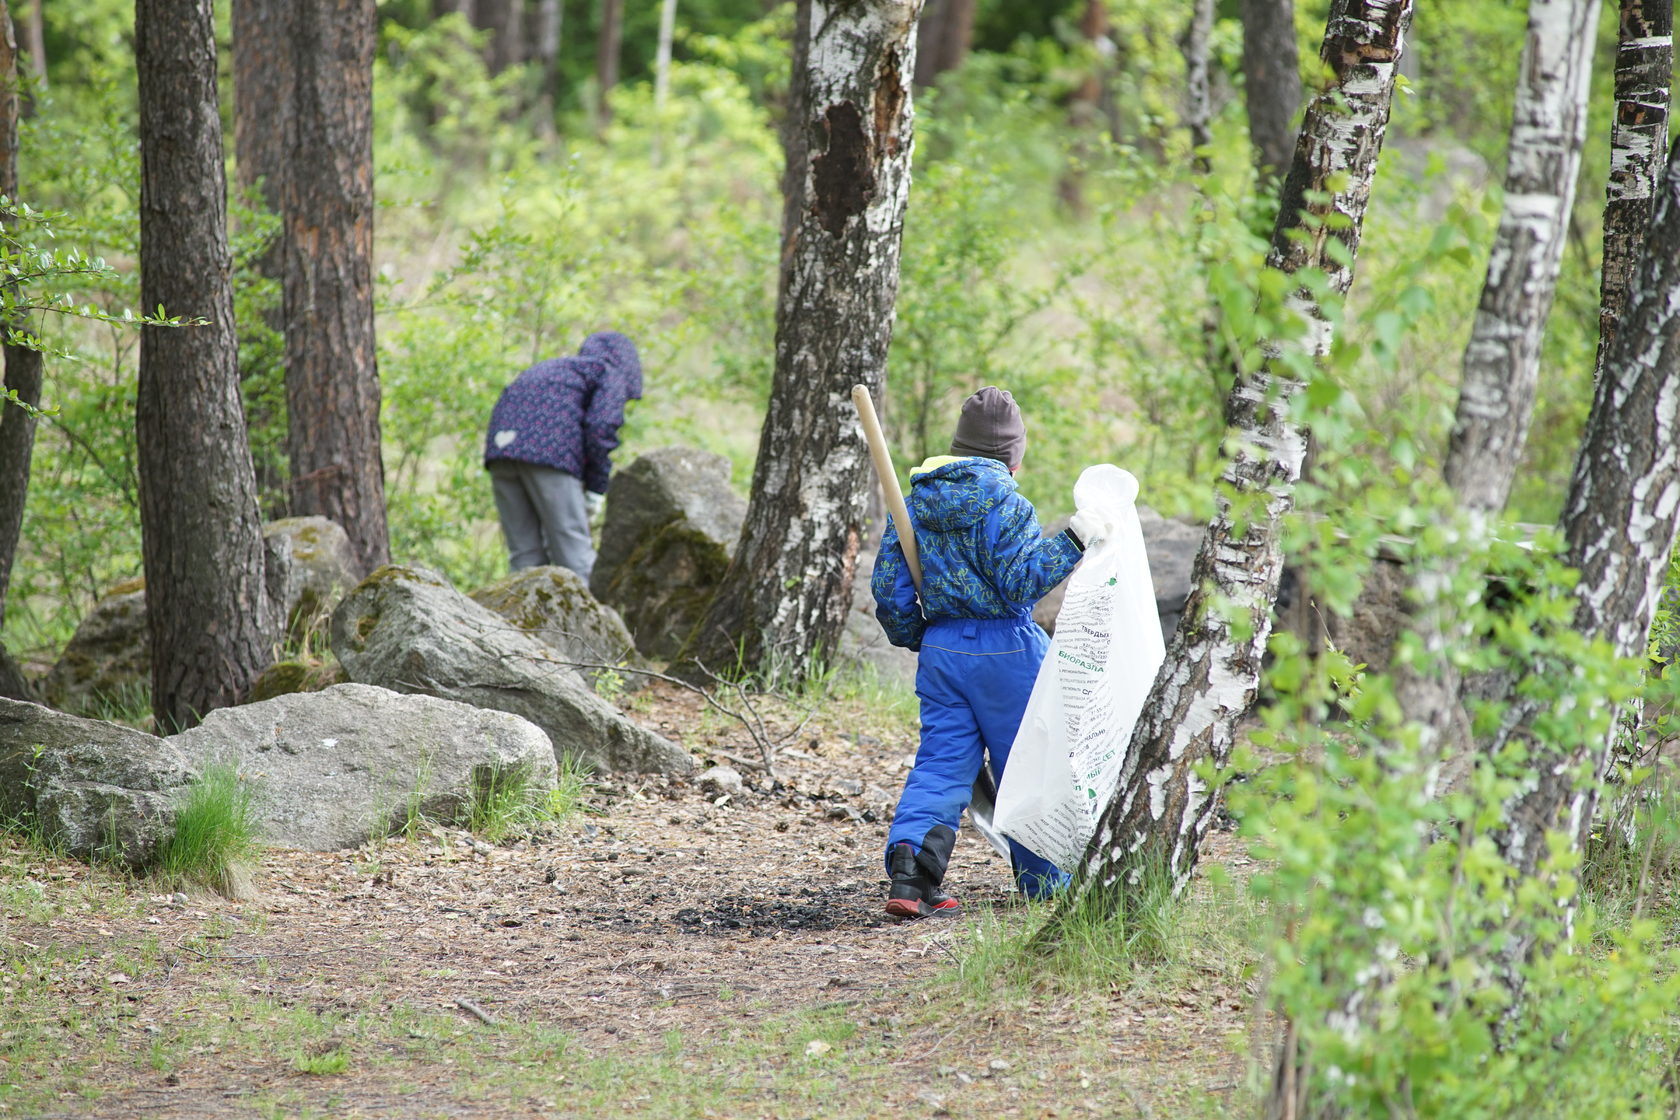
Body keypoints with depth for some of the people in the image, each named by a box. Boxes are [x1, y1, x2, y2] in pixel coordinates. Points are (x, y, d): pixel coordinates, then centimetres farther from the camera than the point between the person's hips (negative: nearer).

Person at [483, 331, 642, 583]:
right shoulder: (613, 375, 15)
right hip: (549, 449, -6)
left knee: (524, 552, 8)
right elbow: (600, 427, -3)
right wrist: (596, 490, 3)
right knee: (573, 548, -2)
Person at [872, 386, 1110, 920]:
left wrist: (916, 637, 22)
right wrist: (1074, 540, -15)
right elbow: (1021, 580, -17)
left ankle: (909, 868, -20)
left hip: (941, 649, 5)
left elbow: (888, 589, 7)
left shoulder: (916, 502, 6)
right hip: (1006, 648, -5)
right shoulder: (1002, 500, -12)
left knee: (941, 762, 3)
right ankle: (1044, 884, 18)